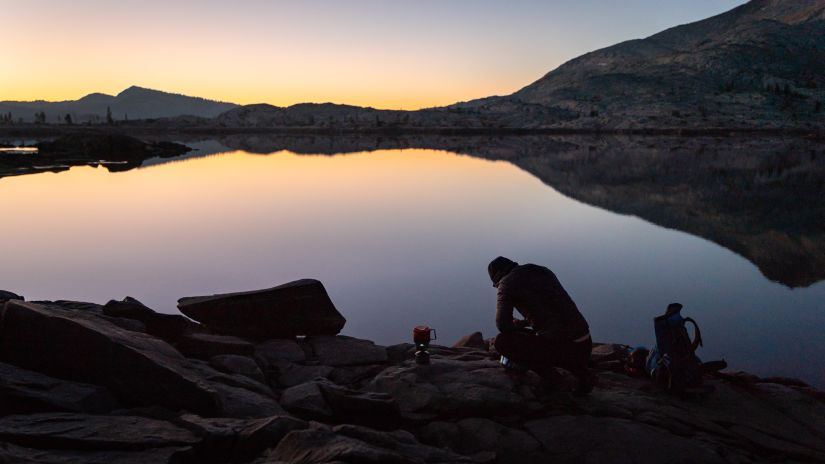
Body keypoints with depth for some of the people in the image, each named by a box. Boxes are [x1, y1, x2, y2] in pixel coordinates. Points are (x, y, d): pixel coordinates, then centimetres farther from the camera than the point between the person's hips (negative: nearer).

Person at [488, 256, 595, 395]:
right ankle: (582, 373, 13)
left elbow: (503, 325, -6)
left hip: (562, 347, -8)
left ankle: (549, 376, -1)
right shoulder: (544, 271, 22)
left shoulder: (507, 282, 1)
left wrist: (516, 324, 15)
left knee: (501, 341, -1)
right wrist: (524, 322, 38)